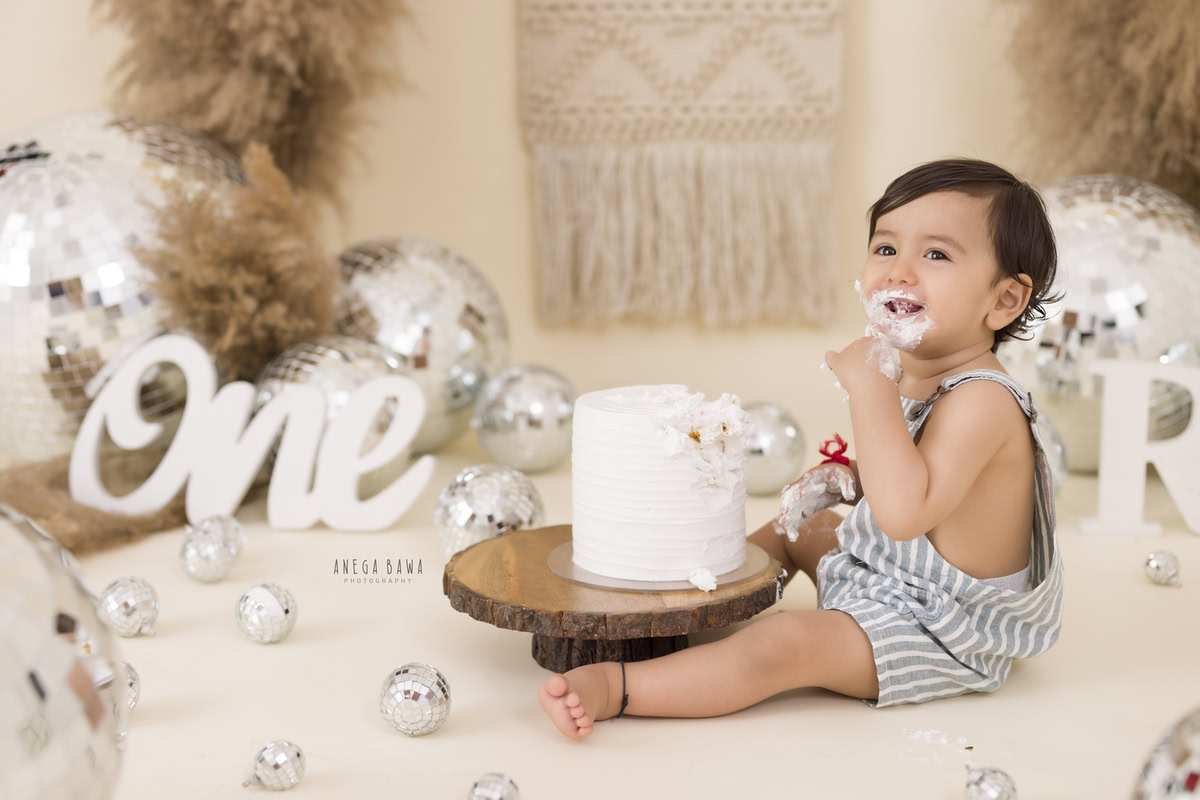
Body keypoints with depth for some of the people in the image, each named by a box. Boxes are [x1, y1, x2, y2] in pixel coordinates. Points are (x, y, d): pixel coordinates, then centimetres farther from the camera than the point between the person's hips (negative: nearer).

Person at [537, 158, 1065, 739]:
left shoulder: (981, 402, -30)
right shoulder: (910, 375, 1)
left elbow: (905, 512, -43)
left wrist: (869, 387, -40)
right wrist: (847, 480, 0)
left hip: (943, 632, -10)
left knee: (786, 643, -26)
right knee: (798, 526, 26)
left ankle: (612, 688, -25)